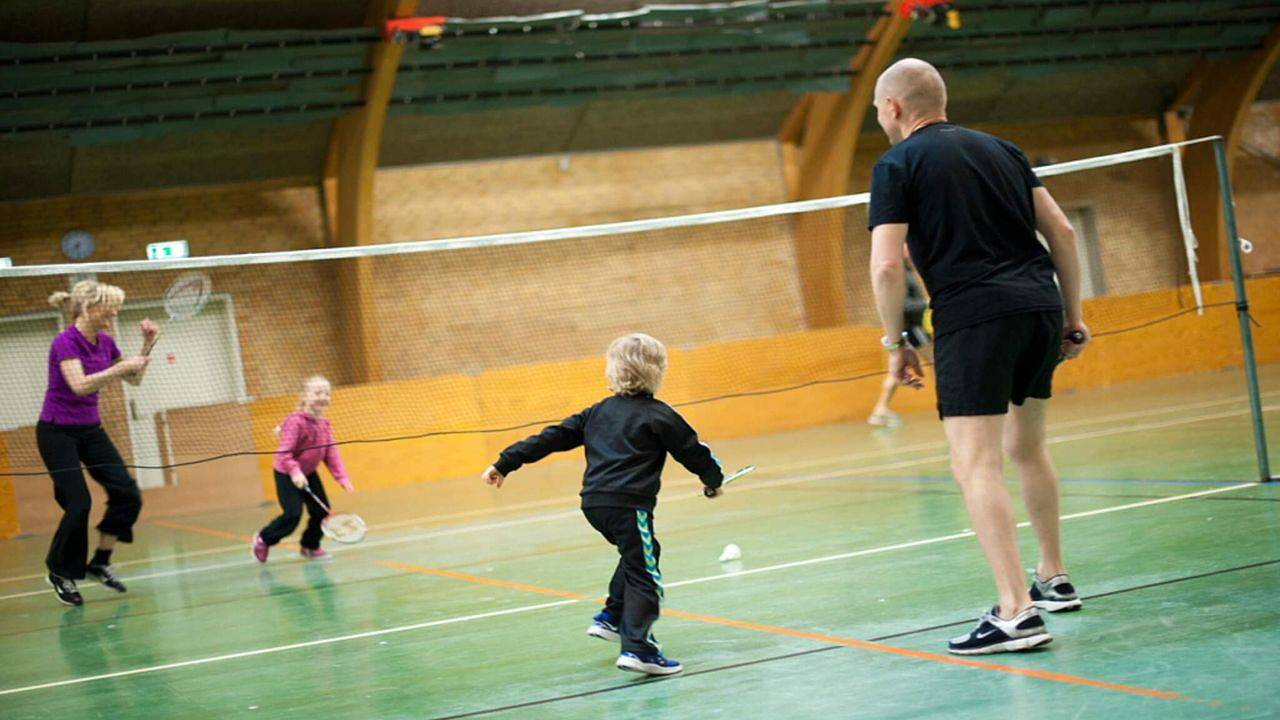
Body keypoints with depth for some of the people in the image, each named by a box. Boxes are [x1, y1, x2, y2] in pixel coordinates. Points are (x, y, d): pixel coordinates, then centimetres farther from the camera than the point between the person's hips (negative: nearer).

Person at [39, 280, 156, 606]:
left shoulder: (105, 343, 3)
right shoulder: (65, 342, -19)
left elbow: (134, 379, 15)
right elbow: (80, 385, -34)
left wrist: (147, 345, 2)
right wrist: (120, 368, -32)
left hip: (91, 430, 7)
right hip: (57, 432, -7)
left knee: (127, 493, -6)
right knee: (78, 504, -13)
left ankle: (100, 562, 8)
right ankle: (60, 573, 7)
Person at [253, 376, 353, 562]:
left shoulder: (325, 424, -3)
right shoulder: (296, 422, -26)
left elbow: (331, 454, -1)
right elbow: (283, 452, -29)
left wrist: (343, 478, -10)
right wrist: (295, 472, -42)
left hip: (309, 473, 7)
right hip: (287, 475, -7)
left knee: (321, 510, 2)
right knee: (293, 515, -14)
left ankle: (310, 546, 25)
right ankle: (263, 540, 11)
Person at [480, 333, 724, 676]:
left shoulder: (598, 412, 16)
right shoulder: (659, 415, 1)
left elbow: (553, 437, 14)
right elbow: (692, 451, 8)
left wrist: (505, 464, 16)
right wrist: (714, 479, 28)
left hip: (594, 503, 7)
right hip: (629, 504, -7)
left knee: (643, 553, 28)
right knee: (643, 574, -3)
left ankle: (611, 618, 28)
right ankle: (636, 648, -14)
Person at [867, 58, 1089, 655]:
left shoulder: (897, 165, 2)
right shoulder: (999, 149, 19)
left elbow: (887, 264, -8)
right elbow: (1061, 231, 16)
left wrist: (895, 343, 1)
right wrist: (1072, 315, 20)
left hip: (973, 318, -7)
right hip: (1041, 306, 7)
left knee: (976, 466, -8)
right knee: (1027, 448, 22)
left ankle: (1016, 613, -17)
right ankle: (1053, 579, 32)